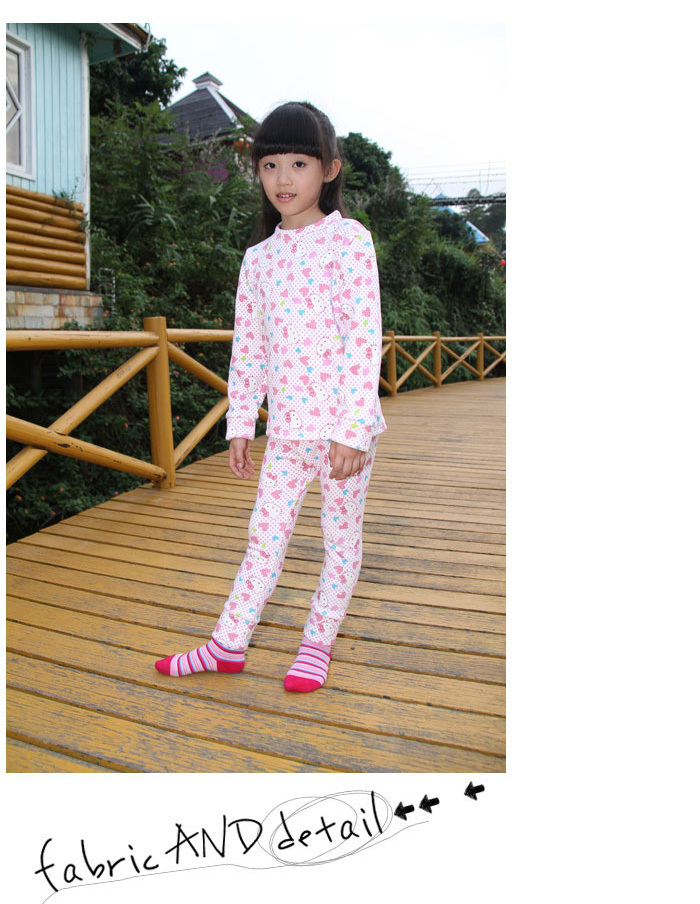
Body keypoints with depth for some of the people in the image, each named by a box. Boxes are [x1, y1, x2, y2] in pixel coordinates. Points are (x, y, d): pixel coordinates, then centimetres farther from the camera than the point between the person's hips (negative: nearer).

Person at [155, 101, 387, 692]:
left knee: (342, 538, 9)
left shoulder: (350, 240, -6)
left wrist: (353, 431, -17)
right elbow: (247, 349, 12)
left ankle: (318, 644, 26)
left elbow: (365, 339, -12)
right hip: (287, 425, 4)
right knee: (265, 535, 11)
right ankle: (229, 644, 23)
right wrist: (240, 425, 9)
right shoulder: (259, 259, 10)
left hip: (345, 422, -4)